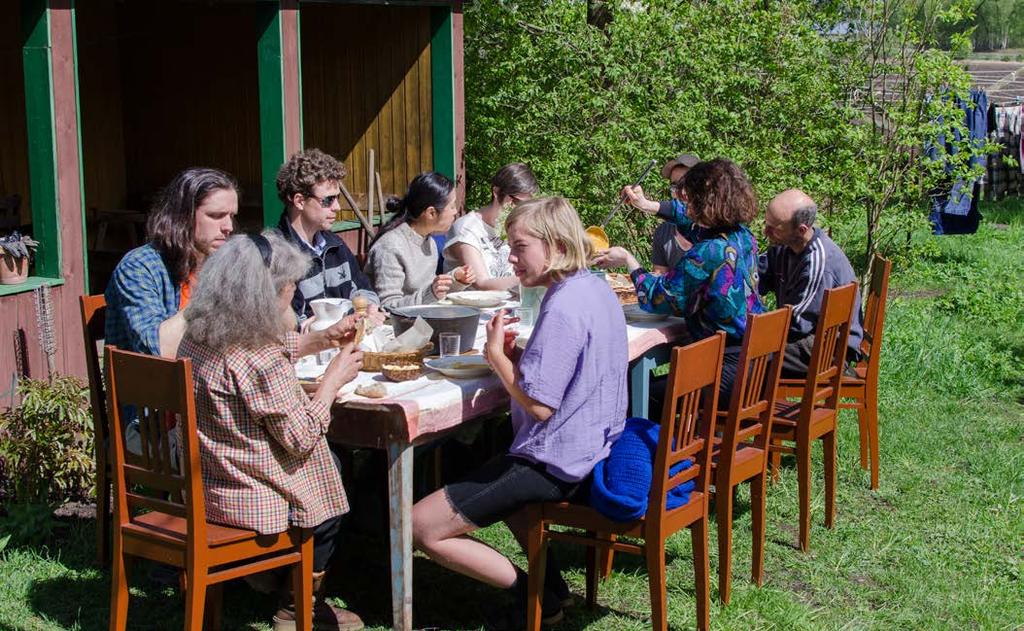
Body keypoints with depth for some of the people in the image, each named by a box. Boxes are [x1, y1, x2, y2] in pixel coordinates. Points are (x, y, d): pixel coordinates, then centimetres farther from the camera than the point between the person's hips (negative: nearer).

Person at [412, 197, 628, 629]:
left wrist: (496, 353, -12)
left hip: (555, 463, -10)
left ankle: (537, 595, 2)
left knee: (420, 527, -7)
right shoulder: (596, 289, 7)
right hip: (593, 445, 10)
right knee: (495, 473, 39)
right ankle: (549, 587, 23)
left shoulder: (562, 308, -24)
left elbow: (540, 405, -25)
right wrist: (515, 354, 3)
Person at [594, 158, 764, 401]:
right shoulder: (742, 234, 3)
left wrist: (627, 260, 4)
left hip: (732, 365, -9)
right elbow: (692, 221, 25)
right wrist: (647, 205, 32)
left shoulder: (707, 253, -23)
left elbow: (655, 297, -10)